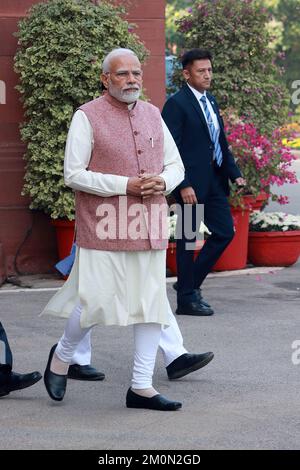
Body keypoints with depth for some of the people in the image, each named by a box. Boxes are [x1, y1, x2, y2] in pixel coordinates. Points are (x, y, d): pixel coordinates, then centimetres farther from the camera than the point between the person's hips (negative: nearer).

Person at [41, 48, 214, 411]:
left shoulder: (152, 115, 13)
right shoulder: (87, 117, -4)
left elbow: (175, 164, 19)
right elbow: (73, 174, -10)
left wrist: (163, 182, -5)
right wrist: (126, 184, -15)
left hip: (149, 226, 6)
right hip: (103, 227, -5)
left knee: (152, 303, 3)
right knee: (96, 303, -6)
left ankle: (141, 387, 11)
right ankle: (61, 356, 24)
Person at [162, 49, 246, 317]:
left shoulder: (211, 101, 15)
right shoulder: (177, 103, -10)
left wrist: (234, 173, 9)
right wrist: (183, 185, -21)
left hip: (214, 181, 8)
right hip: (191, 183, -8)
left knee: (225, 232, 7)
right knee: (188, 238, 1)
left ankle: (191, 282, 20)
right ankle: (186, 299, 10)